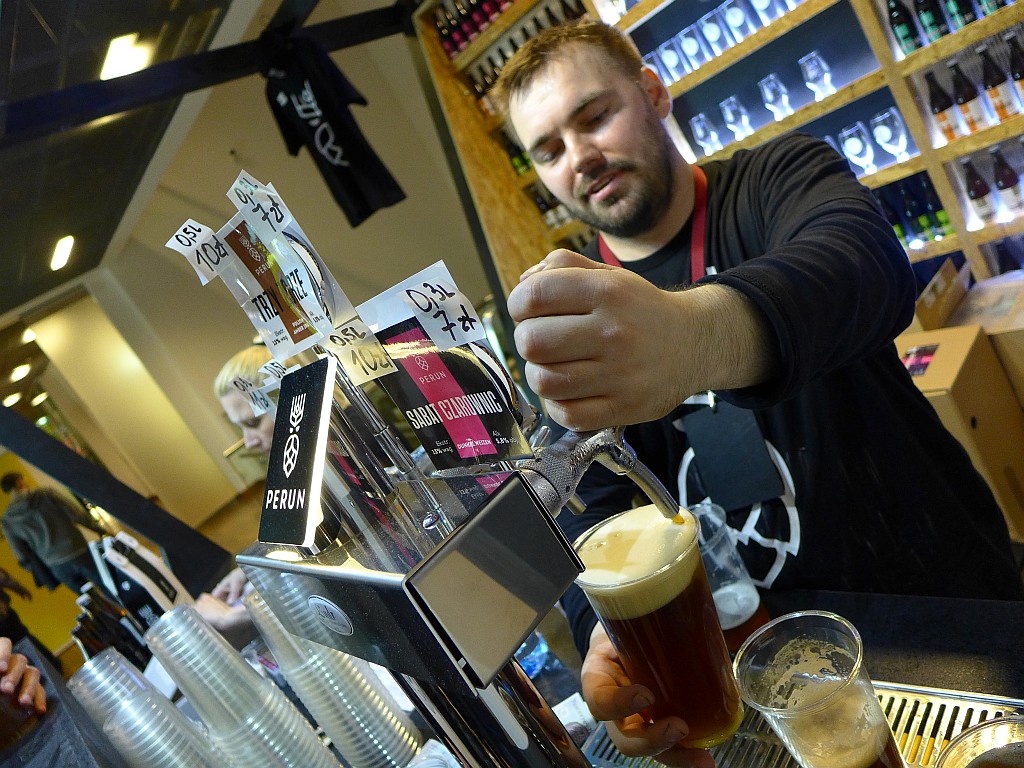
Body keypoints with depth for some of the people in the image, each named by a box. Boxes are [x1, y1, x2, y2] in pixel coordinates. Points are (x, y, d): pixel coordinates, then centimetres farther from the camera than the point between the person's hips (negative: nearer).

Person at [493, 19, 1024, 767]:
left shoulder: (778, 177, -12)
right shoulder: (564, 311, -4)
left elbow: (867, 261, -36)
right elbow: (593, 503, -12)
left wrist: (698, 331, -58)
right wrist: (609, 629, -33)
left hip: (941, 587, -1)